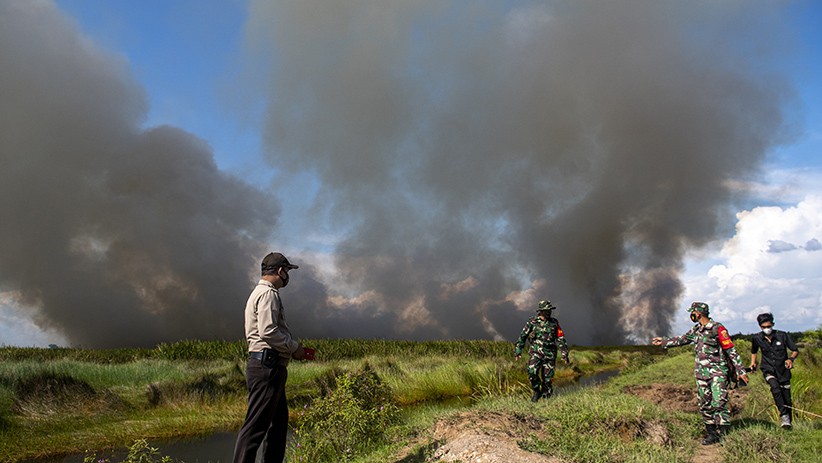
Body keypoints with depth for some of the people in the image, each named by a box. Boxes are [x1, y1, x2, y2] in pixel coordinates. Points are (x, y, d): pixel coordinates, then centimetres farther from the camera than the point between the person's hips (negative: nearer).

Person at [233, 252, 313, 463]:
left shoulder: (261, 292, 22)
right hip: (267, 366, -11)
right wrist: (294, 347, -10)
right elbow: (268, 331, -22)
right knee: (256, 425, -10)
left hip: (269, 367, 11)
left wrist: (293, 348, 12)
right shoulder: (268, 293, -11)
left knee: (279, 420, 17)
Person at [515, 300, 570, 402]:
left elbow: (561, 339, 8)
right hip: (535, 352, -1)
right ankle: (537, 391, 6)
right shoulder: (532, 322, -1)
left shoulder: (554, 323, 4)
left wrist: (565, 353, 3)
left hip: (549, 354, 1)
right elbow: (523, 336, 6)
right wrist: (518, 350, 4)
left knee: (547, 377, 2)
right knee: (532, 372, -18)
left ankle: (546, 396, 22)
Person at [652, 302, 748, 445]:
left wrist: (740, 370, -12)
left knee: (719, 403, -13)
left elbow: (731, 350, -10)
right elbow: (681, 340, 28)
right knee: (705, 405, 6)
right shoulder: (696, 330, 12)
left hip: (718, 372, -7)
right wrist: (664, 342, 32)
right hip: (701, 373, 7)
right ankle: (711, 433, 13)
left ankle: (723, 435, -9)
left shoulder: (717, 328, -10)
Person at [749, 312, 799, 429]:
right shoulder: (757, 338, -4)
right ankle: (784, 415, -25)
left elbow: (795, 350, -3)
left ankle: (789, 423, 24)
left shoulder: (782, 335, -9)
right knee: (775, 388, -31)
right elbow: (754, 351, 18)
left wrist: (791, 359, -21)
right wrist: (753, 362, 9)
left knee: (787, 399, 5)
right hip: (768, 369, 0)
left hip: (783, 370, 1)